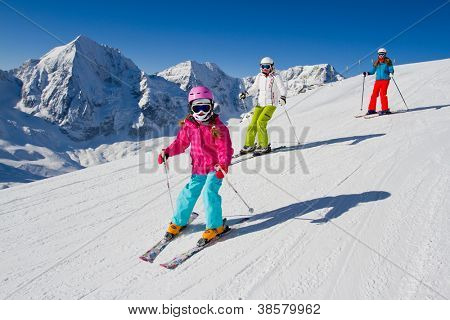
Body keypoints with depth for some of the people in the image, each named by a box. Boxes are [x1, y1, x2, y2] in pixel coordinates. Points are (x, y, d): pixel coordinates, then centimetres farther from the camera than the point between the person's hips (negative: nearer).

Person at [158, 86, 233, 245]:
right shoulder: (188, 126, 1)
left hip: (215, 168, -4)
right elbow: (180, 143, 11)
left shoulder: (218, 128, -13)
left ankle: (215, 226, -2)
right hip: (198, 169, 5)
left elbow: (225, 150, -17)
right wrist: (167, 152, -3)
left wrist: (223, 165, -33)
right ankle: (178, 221, 27)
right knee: (188, 193, 6)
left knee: (209, 192, -19)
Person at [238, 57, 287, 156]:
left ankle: (264, 146, -11)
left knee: (261, 122, -20)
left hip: (271, 104, -5)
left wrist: (283, 97, -33)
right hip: (260, 104, 5)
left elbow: (282, 88, -14)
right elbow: (254, 88, 21)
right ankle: (249, 145, 15)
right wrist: (245, 93, 7)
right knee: (253, 123, 1)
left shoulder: (276, 77, -5)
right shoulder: (259, 76, 10)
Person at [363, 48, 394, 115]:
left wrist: (391, 72, -25)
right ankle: (372, 109, 8)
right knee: (374, 94, 0)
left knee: (383, 94, -15)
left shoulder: (388, 61, 3)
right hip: (378, 80, 4)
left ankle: (385, 109, -12)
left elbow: (391, 70, -3)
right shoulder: (376, 63, 14)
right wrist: (367, 73, 5)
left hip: (385, 80, -4)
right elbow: (373, 71, 21)